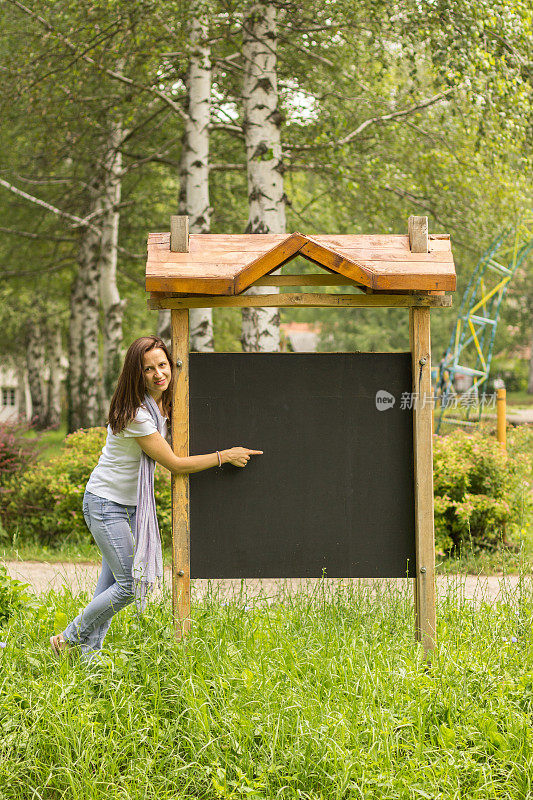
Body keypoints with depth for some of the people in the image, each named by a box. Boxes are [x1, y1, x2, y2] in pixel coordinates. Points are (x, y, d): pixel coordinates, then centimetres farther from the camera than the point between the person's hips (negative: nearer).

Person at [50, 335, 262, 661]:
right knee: (130, 585, -8)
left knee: (111, 582, 9)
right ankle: (69, 639, 5)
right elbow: (175, 464, -21)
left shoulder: (162, 403, 0)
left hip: (133, 504, 8)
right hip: (106, 503, -8)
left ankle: (90, 651, 17)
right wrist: (225, 456, -16)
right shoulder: (136, 414, -27)